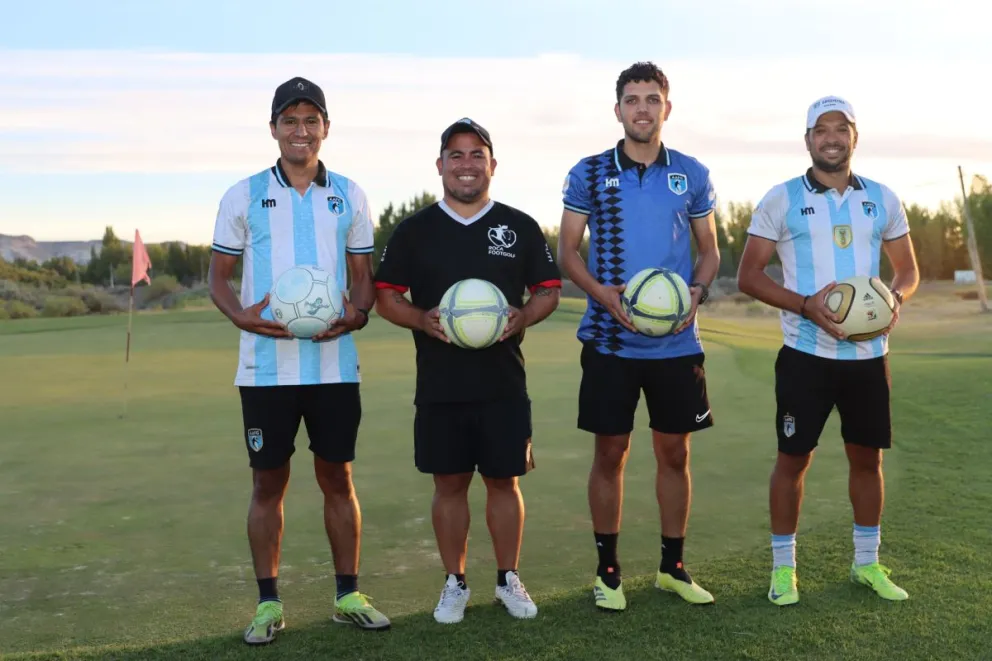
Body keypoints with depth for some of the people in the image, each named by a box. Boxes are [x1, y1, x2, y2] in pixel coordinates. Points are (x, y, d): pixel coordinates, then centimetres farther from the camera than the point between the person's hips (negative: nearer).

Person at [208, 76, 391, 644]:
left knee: (338, 476, 8)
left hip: (335, 363, 1)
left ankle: (348, 595, 20)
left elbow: (363, 274, 11)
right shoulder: (244, 196, 4)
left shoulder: (349, 196, 8)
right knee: (269, 481, 6)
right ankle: (269, 603, 18)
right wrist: (240, 315, -15)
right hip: (267, 366, -1)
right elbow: (219, 276, 6)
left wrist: (358, 312, -11)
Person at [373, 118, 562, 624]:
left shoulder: (521, 227, 5)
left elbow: (549, 290, 8)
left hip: (504, 385, 0)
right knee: (449, 484, 7)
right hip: (438, 387, 0)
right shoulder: (414, 230, 4)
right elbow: (385, 296, 5)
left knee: (504, 482, 7)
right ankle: (455, 583, 22)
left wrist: (522, 317, -13)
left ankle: (508, 580, 24)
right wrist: (423, 320, -14)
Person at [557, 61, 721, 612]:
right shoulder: (588, 174, 1)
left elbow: (710, 251, 11)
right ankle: (607, 570, 19)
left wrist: (697, 291, -10)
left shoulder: (692, 175, 6)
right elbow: (567, 250, 2)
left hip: (677, 341, 2)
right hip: (609, 338, -1)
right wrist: (602, 293, -16)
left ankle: (672, 567, 25)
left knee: (674, 452, 9)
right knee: (610, 452, 4)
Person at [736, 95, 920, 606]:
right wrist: (806, 305, -19)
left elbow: (908, 269, 14)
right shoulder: (781, 199, -2)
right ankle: (783, 567, 16)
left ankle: (867, 562, 28)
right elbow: (749, 276, -4)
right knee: (793, 458, 2)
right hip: (806, 354, -3)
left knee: (867, 456, 12)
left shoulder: (882, 199, 7)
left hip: (868, 354, 3)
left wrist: (896, 297, -10)